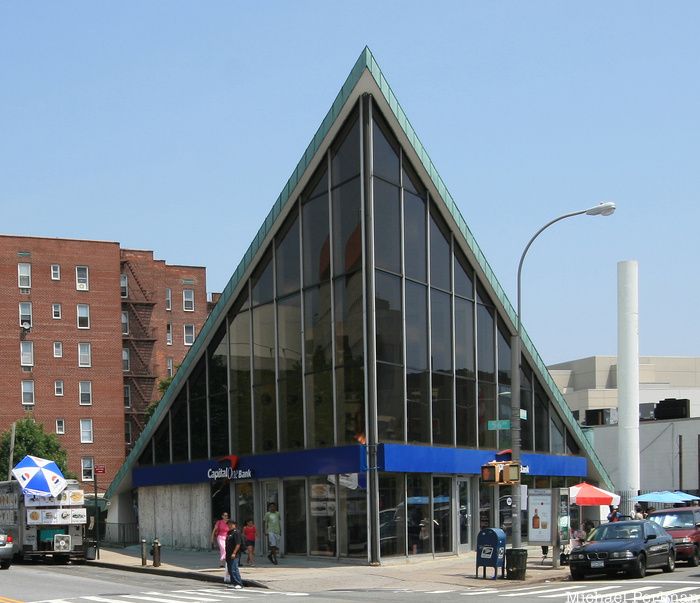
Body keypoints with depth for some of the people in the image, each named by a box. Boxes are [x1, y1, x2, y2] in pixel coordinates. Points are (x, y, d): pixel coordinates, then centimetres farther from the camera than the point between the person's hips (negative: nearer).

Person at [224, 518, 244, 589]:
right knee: (230, 569, 12)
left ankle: (239, 584, -18)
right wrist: (227, 553, 23)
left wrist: (234, 553, -24)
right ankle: (233, 583, 20)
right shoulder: (229, 533, 18)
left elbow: (238, 544, -19)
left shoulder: (236, 533, -12)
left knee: (234, 569, -16)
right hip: (229, 554, 10)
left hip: (234, 555, -10)